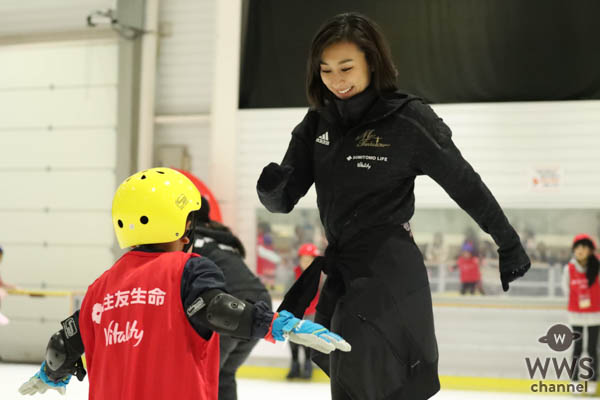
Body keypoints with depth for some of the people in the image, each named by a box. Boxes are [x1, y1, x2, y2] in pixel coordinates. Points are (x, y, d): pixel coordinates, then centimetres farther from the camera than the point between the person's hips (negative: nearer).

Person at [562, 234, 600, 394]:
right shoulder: (569, 268, -8)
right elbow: (566, 288, 5)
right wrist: (577, 302, 6)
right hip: (576, 315, 1)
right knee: (577, 348, 8)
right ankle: (575, 380, 15)